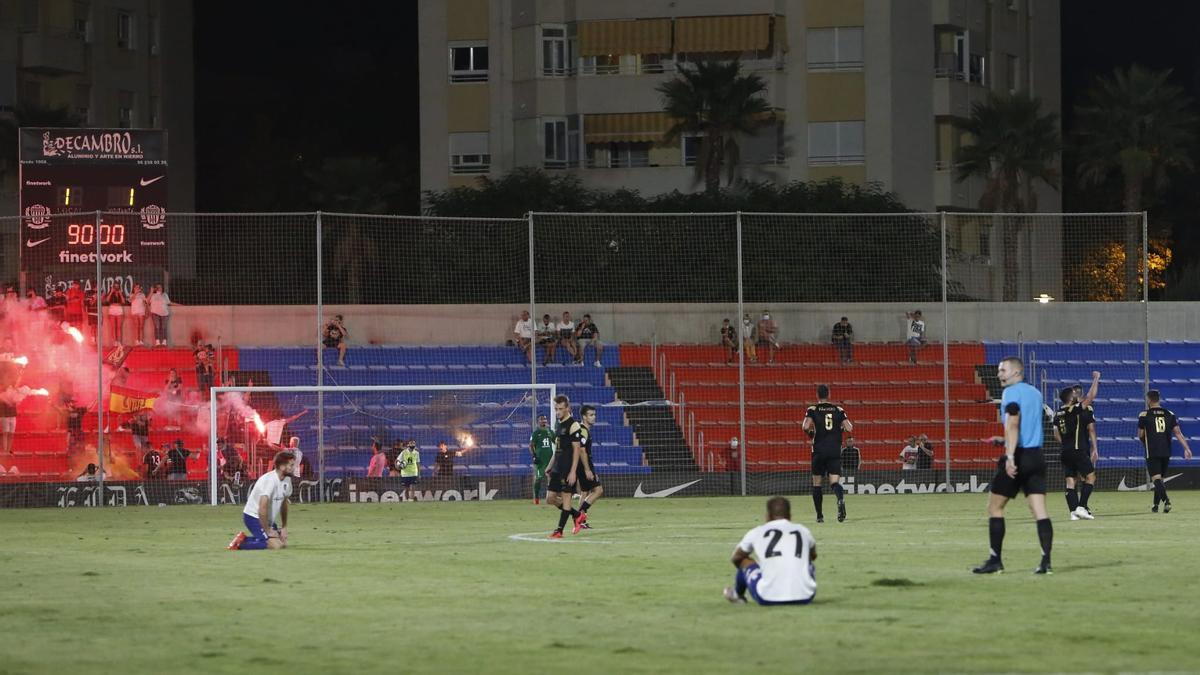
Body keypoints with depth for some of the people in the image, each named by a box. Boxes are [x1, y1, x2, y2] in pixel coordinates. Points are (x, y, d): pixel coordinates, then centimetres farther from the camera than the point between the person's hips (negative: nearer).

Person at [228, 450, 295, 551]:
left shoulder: (286, 481, 2)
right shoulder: (269, 480, -27)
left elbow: (284, 504, 16)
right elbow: (262, 509, -30)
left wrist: (284, 527, 14)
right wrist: (268, 531, -23)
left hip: (268, 519, 10)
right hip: (253, 517, -10)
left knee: (283, 543, 7)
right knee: (275, 545, -21)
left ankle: (245, 539, 16)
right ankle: (240, 544, -8)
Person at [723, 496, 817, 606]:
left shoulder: (756, 532, 9)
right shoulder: (803, 531, 15)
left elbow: (735, 559, 28)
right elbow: (813, 556, 39)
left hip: (768, 599, -2)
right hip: (805, 597, 2)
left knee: (744, 561, 26)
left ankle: (737, 594, 53)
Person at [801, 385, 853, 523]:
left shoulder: (812, 410, 0)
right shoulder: (838, 410, 7)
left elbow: (806, 427, -15)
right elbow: (849, 428, 0)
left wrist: (810, 433, 7)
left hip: (819, 451, -1)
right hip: (835, 451, 1)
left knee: (816, 483, 12)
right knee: (835, 482, -3)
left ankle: (820, 515, 12)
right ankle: (841, 499, -37)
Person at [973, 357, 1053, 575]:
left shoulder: (1011, 393, -7)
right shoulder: (1035, 393, 16)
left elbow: (1013, 424, -20)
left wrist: (1010, 456, -27)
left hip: (1018, 457, -7)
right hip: (1036, 456, 7)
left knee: (994, 507, 6)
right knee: (1040, 512, 1)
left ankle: (995, 560, 6)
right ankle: (1046, 561, -9)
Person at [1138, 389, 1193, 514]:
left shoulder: (1144, 415, -3)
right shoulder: (1170, 414, 8)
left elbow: (1140, 436, 2)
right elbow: (1178, 432, -1)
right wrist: (1186, 448, -5)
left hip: (1152, 452, -5)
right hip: (1166, 452, 5)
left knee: (1156, 478, -11)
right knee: (1159, 479, 19)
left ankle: (1166, 500, -34)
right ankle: (1156, 505, 27)